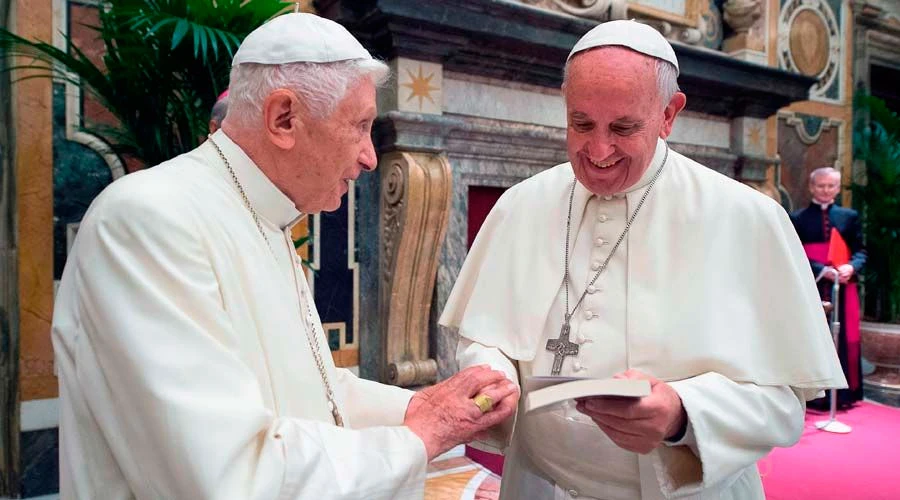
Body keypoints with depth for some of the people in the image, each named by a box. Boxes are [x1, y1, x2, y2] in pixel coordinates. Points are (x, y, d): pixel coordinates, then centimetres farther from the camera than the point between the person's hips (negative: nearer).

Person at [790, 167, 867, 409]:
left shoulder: (850, 216, 11)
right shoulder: (798, 218, 3)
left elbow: (860, 251, 7)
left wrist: (851, 267, -15)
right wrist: (821, 270, -19)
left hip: (843, 289, 3)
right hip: (811, 289, -2)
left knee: (843, 340, 5)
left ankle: (843, 394, 13)